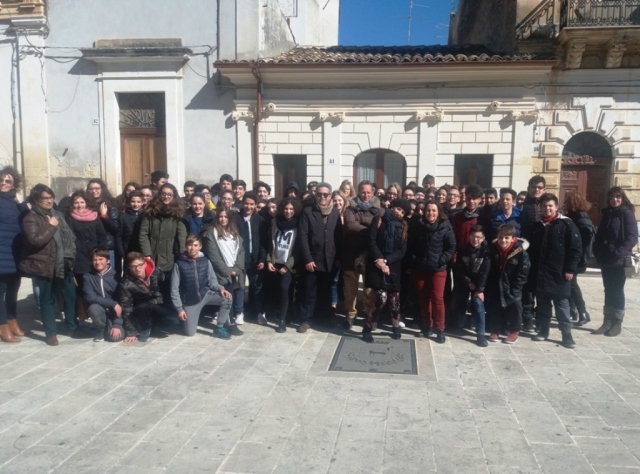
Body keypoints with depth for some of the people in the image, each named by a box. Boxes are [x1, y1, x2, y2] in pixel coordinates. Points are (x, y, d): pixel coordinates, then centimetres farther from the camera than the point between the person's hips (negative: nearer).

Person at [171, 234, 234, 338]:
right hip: (189, 301, -2)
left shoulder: (205, 261, -5)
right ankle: (186, 319, 34)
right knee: (190, 333, -2)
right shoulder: (179, 264, -12)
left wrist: (220, 288, -20)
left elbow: (212, 280, 1)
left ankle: (220, 328, -6)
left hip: (205, 294, 2)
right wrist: (179, 308, -10)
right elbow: (174, 289, -8)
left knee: (227, 298, -23)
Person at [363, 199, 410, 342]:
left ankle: (396, 327, 27)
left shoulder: (404, 226, 7)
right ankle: (367, 328, 3)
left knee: (394, 299, 3)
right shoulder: (379, 220, -2)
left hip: (394, 267, 3)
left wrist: (386, 261, -12)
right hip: (377, 265, -3)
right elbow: (371, 242, -7)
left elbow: (402, 250, 1)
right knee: (382, 298, -14)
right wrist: (379, 260, -17)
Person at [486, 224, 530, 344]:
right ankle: (495, 331, 25)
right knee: (493, 307, 11)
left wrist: (514, 289, -14)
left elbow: (523, 273, -13)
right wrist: (488, 285, -2)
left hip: (512, 287, -3)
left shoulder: (520, 252, -18)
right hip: (495, 286, 3)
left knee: (514, 308, 8)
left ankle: (514, 331, 25)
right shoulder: (492, 249, -7)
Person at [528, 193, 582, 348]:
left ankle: (566, 334, 7)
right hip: (539, 273, 5)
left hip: (559, 273, -5)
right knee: (542, 303, 11)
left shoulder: (566, 224, -4)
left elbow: (576, 248, -7)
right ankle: (543, 330, 21)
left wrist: (570, 269, -12)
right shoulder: (536, 226, 13)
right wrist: (532, 269, 10)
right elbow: (531, 249, 17)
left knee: (562, 304, 0)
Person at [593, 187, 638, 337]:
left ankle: (617, 323, 10)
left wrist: (619, 253, -22)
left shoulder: (627, 214, -6)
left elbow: (632, 237, -13)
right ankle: (607, 321, 17)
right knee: (608, 290, 10)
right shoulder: (607, 214, 12)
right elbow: (599, 235, 16)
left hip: (619, 260, -6)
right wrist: (598, 252, 3)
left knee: (617, 291, 1)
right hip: (606, 260, 6)